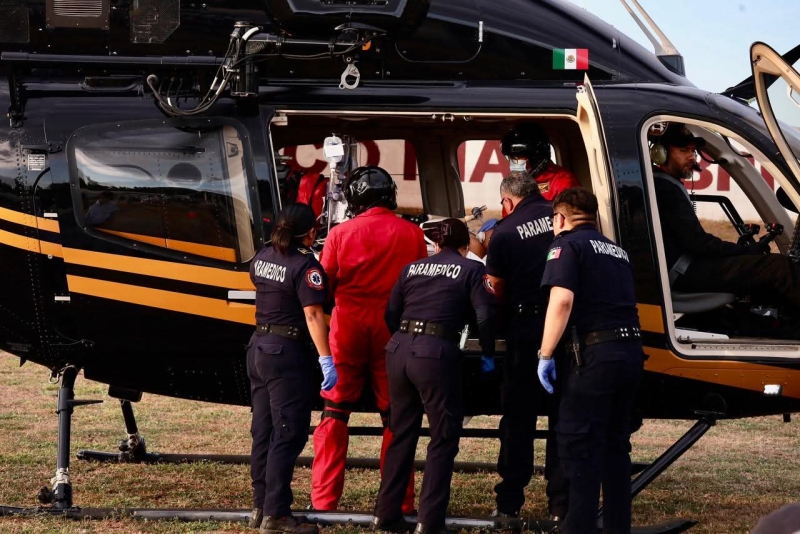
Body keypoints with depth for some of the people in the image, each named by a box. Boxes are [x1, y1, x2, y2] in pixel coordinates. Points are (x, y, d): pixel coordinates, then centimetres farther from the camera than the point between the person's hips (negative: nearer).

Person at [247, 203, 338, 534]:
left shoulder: (262, 258, 8)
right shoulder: (305, 266, -16)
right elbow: (313, 314, -24)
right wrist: (326, 360, -28)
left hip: (259, 347, 8)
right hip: (288, 354, -8)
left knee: (264, 431, 15)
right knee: (288, 435, -5)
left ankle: (261, 507, 21)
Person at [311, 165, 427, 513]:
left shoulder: (341, 233, -5)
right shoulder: (412, 234, -3)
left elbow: (324, 286, -1)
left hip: (348, 327, -1)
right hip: (395, 331, 1)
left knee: (335, 413, 7)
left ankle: (323, 500, 4)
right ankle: (400, 502, 9)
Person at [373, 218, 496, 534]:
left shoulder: (412, 268, 19)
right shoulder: (471, 270, 6)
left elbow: (391, 314, 15)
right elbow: (485, 316, -5)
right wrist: (487, 355, 9)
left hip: (398, 351, 5)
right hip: (436, 354, -5)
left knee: (401, 434, 18)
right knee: (444, 437, 6)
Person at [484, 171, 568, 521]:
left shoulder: (504, 233, -3)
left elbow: (498, 293, 3)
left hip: (526, 328, -2)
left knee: (518, 417, 8)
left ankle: (509, 503, 10)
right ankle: (562, 503, 8)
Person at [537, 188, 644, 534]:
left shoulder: (568, 245, -1)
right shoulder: (616, 251, 23)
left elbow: (562, 300, -14)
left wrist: (546, 355, -13)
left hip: (597, 352, -8)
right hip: (631, 350, 8)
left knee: (579, 444, -3)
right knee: (615, 443, 16)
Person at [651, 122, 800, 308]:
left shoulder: (660, 186, 21)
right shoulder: (666, 189, -13)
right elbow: (698, 243, -19)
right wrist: (747, 250, -9)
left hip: (682, 269, 11)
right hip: (686, 273, -11)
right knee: (778, 267, -16)